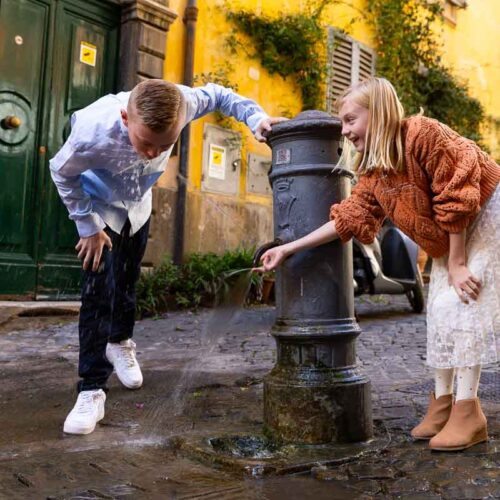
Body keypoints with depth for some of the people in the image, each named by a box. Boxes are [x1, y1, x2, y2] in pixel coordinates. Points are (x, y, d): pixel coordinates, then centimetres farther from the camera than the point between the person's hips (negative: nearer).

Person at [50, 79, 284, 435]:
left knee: (128, 280, 17)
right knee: (99, 292, -13)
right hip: (99, 206, -4)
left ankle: (120, 343, 45)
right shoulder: (95, 131, -42)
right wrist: (88, 226, -17)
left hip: (138, 205, 4)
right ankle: (92, 390, -4)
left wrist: (255, 117, -27)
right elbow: (62, 172, -21)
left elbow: (217, 94, -12)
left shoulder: (179, 103, -35)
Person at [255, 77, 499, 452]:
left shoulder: (422, 134, -28)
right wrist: (288, 249, -10)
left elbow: (456, 201, -26)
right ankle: (443, 403, 12)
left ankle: (467, 411, -7)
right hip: (446, 238, 8)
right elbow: (349, 218, -6)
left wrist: (457, 265, -22)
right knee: (440, 308, 3)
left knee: (461, 305, -15)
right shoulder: (373, 171, -4)